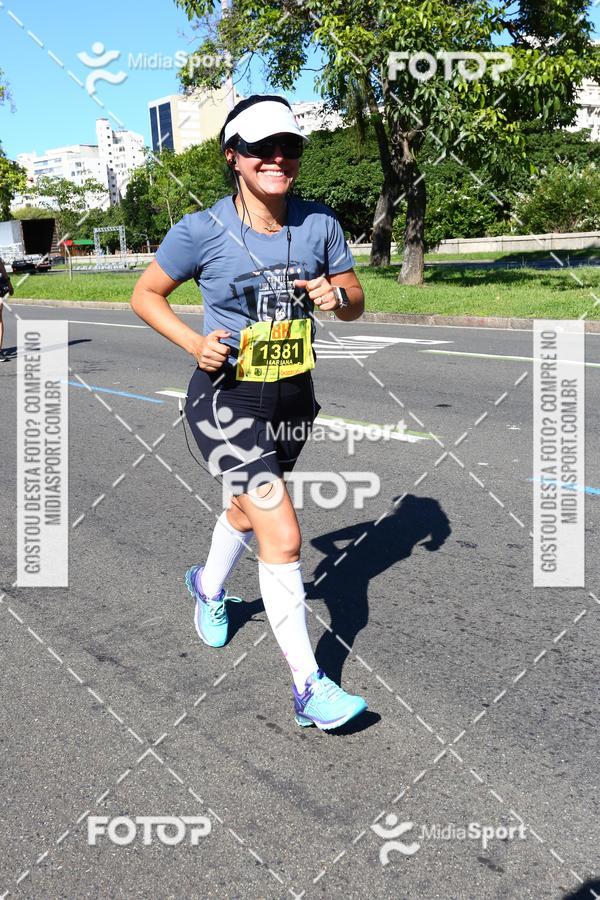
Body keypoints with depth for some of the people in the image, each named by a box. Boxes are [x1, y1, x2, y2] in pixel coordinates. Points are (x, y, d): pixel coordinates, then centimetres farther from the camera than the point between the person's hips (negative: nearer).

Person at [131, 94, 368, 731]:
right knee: (283, 536, -14)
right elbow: (144, 295, 0)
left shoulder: (320, 224, -1)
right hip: (227, 402, -5)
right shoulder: (202, 230, -12)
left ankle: (208, 586, 58)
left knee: (249, 509, 25)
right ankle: (309, 689, 0)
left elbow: (356, 302, 9)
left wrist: (338, 297, -15)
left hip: (294, 399, 5)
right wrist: (195, 344, -16)